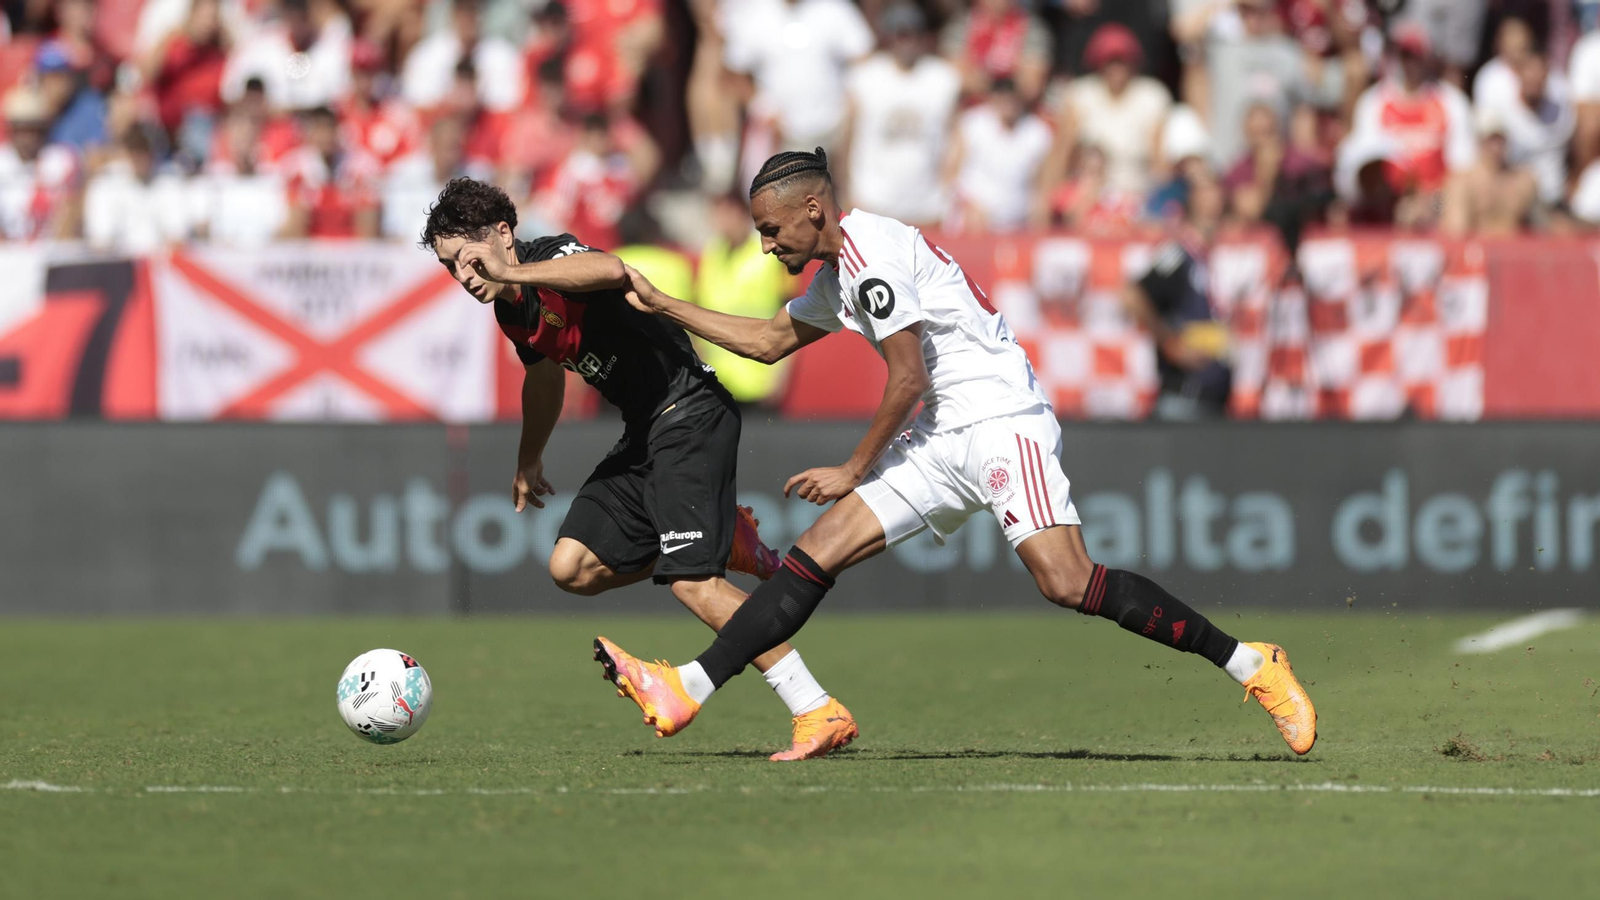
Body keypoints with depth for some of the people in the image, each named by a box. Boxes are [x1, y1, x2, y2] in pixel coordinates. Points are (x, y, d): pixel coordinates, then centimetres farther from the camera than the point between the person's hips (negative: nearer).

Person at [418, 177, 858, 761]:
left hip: (690, 416, -10)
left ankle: (821, 714, -17)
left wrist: (512, 272, -43)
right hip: (644, 437, 10)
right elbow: (543, 373, 33)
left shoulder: (552, 258, -17)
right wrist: (529, 461, 45)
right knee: (572, 567, 1)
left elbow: (613, 272, -42)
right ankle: (724, 540, 14)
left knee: (691, 583, -20)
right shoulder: (513, 310, 11)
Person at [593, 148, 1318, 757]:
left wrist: (854, 473, -4)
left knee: (1067, 583, -24)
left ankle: (1250, 665, -18)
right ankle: (686, 690, 0)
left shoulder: (871, 251, -13)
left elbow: (907, 381, -14)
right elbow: (770, 341, 33)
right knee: (815, 555, 1)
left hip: (1003, 420, -10)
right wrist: (660, 306, 32)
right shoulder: (838, 272, 18)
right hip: (945, 437, 10)